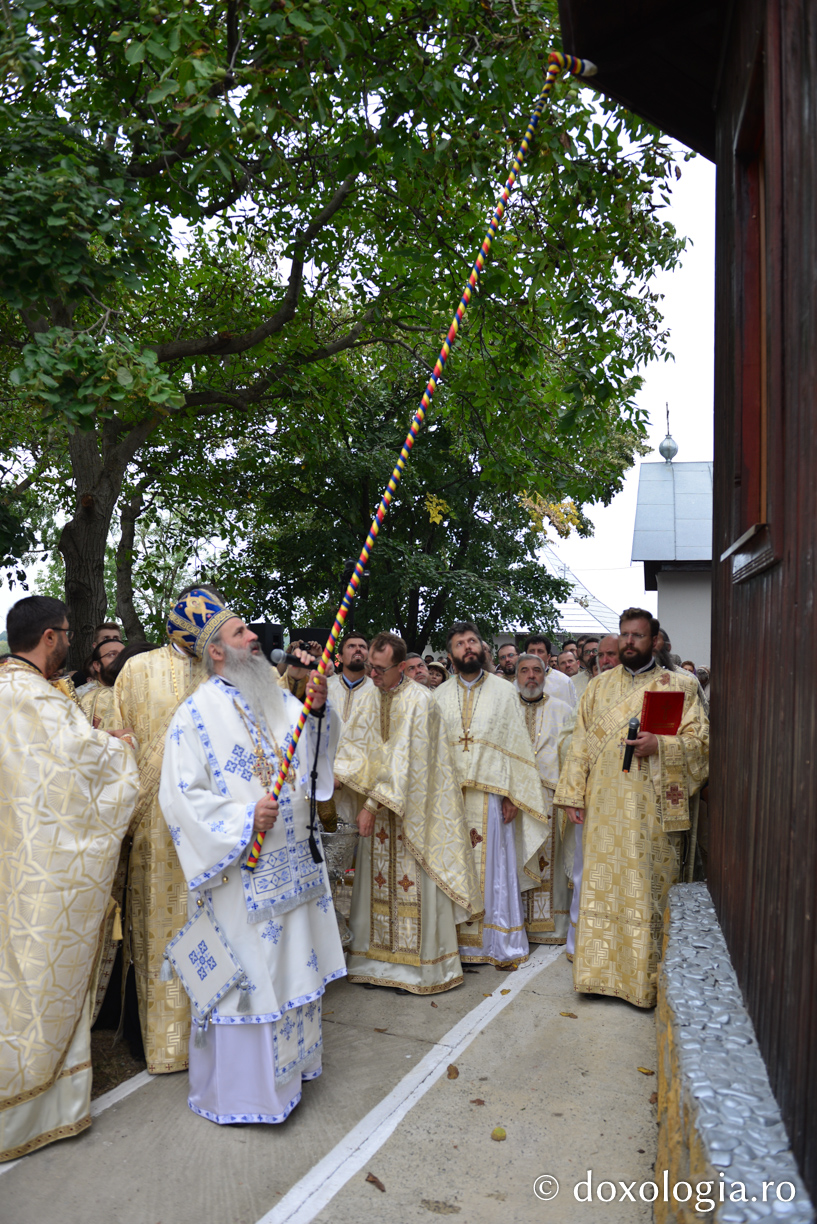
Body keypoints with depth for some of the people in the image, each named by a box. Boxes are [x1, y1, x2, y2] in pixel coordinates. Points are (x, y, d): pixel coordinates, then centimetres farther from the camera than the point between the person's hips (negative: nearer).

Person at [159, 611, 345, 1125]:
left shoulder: (282, 701, 8)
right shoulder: (198, 712, -10)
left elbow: (313, 760, 5)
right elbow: (180, 795, -14)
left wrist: (319, 711, -11)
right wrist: (244, 819, -22)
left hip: (292, 864, 6)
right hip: (240, 870, -6)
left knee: (293, 962, 17)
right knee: (244, 973, 4)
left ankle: (289, 1061, 37)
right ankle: (237, 1087, 24)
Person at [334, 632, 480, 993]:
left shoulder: (419, 701, -16)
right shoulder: (370, 697, 4)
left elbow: (403, 760, -20)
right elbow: (351, 746, 0)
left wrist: (373, 803, -19)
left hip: (412, 808, -6)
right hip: (379, 806, 6)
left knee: (414, 882, 1)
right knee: (378, 880, 12)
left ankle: (419, 964, 15)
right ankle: (378, 960, 24)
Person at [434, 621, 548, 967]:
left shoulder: (504, 691, 3)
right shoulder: (440, 696, 9)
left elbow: (517, 744, 0)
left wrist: (512, 795, -6)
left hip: (491, 794, -2)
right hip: (451, 796, 2)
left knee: (496, 868, 2)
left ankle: (502, 944, 14)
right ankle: (460, 941, 17)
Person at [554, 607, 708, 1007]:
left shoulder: (679, 685, 4)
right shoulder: (599, 686, 13)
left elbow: (700, 738, -2)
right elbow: (581, 744, 11)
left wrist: (661, 744, -19)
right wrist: (571, 794, 5)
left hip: (653, 807, -3)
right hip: (604, 807, 3)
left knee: (650, 891, 1)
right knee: (602, 887, 7)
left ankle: (648, 978, 15)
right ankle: (601, 970, 19)